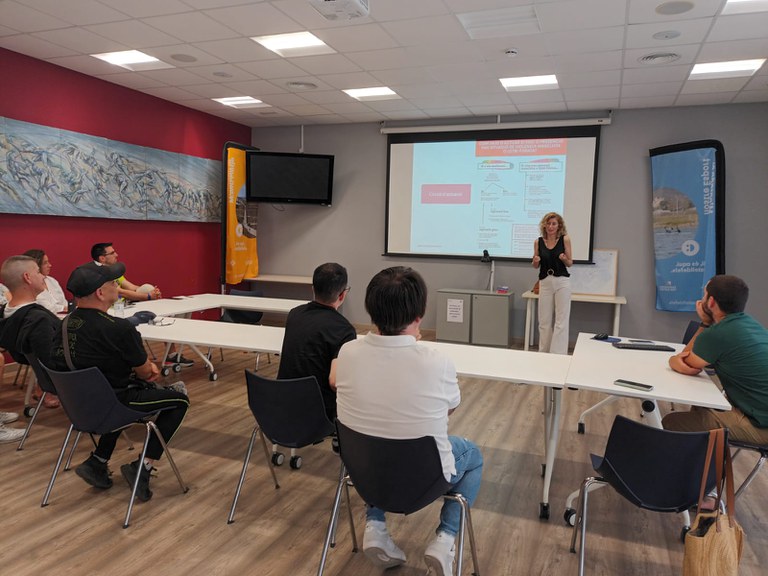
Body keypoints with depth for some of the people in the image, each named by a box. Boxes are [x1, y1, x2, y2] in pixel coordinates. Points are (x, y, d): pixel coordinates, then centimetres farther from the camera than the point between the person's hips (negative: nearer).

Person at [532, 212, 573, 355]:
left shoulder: (565, 239, -3)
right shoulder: (538, 242, 2)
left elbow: (570, 264, 3)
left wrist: (565, 259, -19)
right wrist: (536, 261, -12)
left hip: (562, 282, -2)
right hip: (545, 282, 2)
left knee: (561, 321, -3)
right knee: (544, 321, 7)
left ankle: (558, 355, 1)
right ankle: (544, 352, 18)